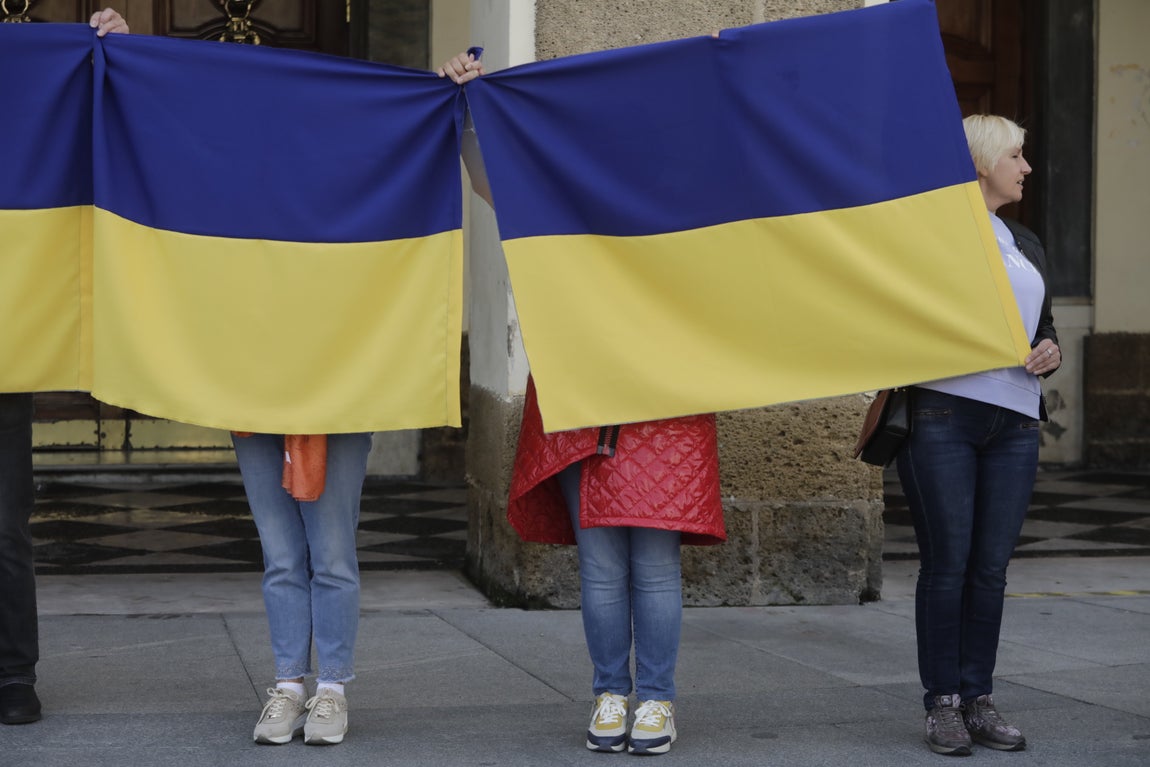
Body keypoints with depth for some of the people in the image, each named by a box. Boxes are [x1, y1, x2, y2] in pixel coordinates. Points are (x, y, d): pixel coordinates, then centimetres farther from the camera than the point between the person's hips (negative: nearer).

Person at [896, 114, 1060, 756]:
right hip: (943, 414, -5)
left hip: (1015, 422, 5)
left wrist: (1052, 354, 3)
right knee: (947, 563, -5)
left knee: (991, 568, 2)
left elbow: (1046, 329, 24)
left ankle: (979, 699, 8)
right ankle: (943, 703, 2)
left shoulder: (1027, 246, 22)